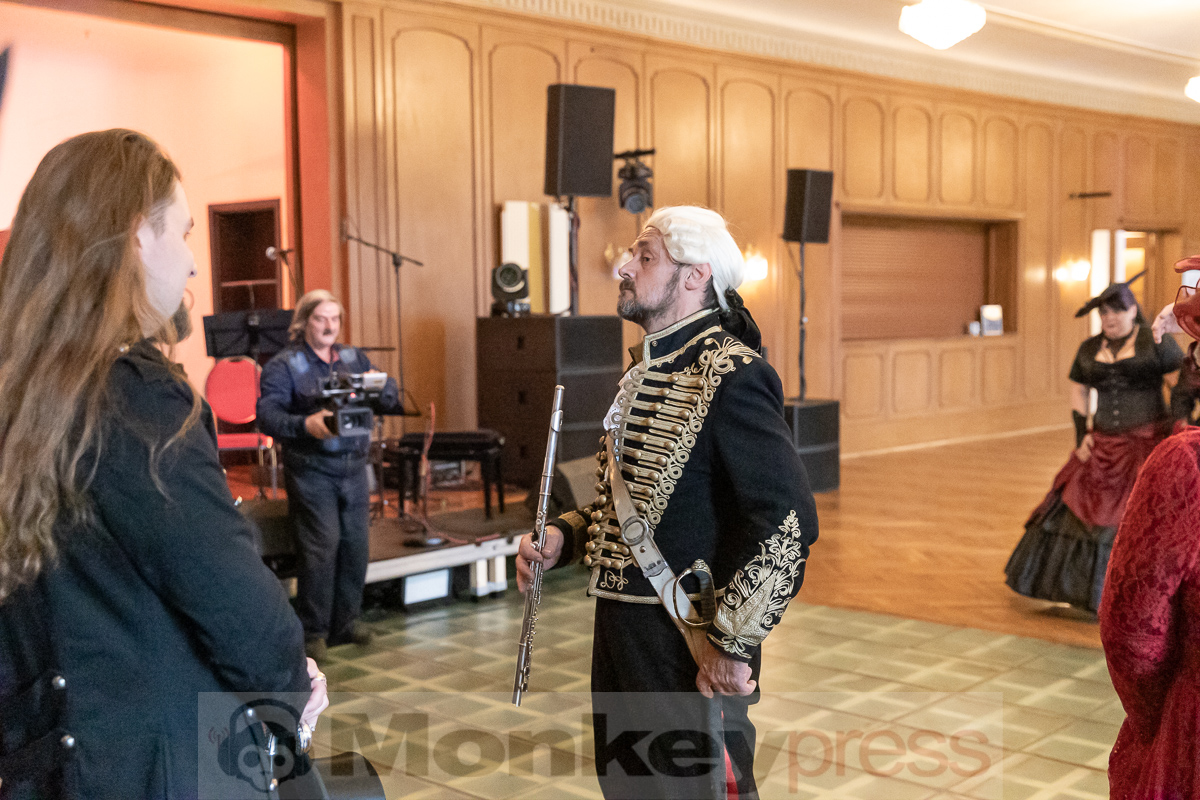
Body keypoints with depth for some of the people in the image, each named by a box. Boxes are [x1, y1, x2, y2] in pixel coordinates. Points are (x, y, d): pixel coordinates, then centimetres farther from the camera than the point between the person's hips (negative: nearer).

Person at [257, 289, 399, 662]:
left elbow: (392, 397, 11)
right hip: (311, 469, -5)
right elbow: (267, 414, -12)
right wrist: (305, 425, -29)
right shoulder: (283, 365, -1)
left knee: (355, 543, 6)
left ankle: (346, 621, 20)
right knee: (322, 545, -8)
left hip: (354, 466, 5)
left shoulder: (354, 358, 15)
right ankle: (313, 630, 3)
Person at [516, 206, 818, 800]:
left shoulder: (730, 375, -18)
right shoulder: (644, 372, 13)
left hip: (690, 649, -9)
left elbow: (790, 520, -25)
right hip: (620, 631, 9)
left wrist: (731, 645, -22)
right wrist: (563, 537, 6)